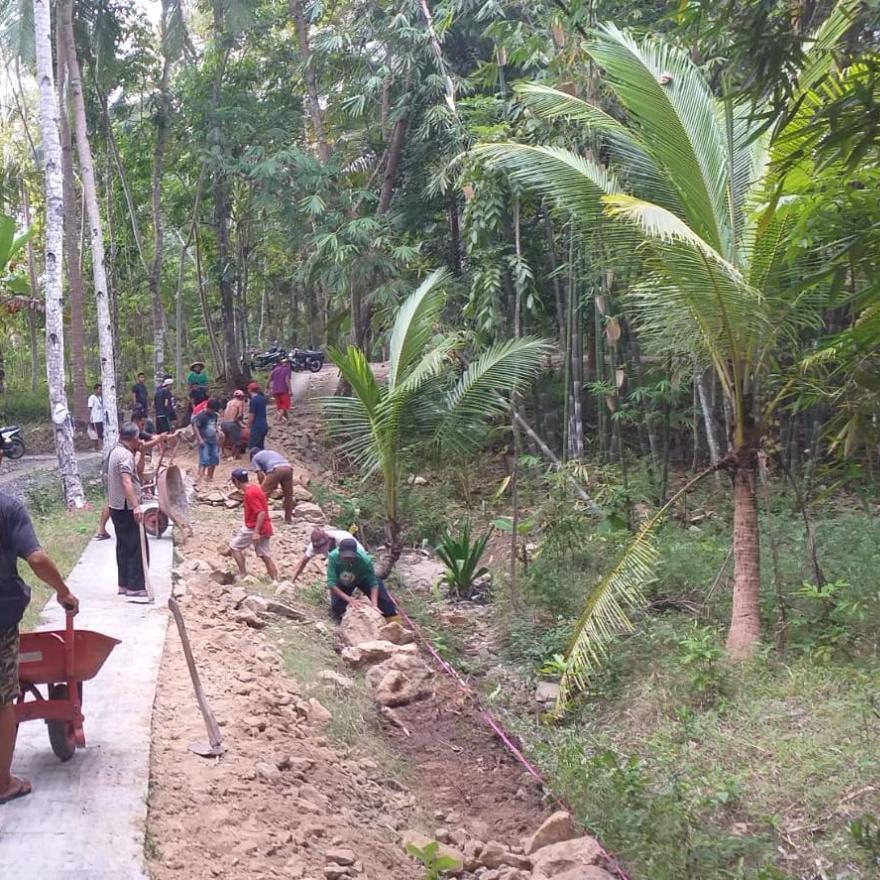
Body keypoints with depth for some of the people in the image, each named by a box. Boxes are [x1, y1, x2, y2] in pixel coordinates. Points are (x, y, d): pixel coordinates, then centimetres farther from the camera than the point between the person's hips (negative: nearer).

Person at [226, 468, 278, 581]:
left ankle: (243, 575, 7)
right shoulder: (254, 487, 10)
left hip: (253, 528, -9)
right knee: (265, 555, 10)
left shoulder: (249, 493, -20)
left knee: (234, 546, 7)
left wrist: (256, 532, -28)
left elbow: (261, 513, -26)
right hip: (265, 528, 9)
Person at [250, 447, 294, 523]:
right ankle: (288, 518, 26)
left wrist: (263, 486, 23)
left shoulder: (255, 458, 22)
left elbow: (260, 475, 10)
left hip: (275, 470, -5)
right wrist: (275, 485, 37)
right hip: (288, 468, 5)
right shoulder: (272, 452, 40)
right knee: (288, 494, 19)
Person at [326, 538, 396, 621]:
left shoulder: (365, 560, -40)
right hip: (342, 582, 1)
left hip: (363, 578, -1)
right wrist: (349, 599, -44)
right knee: (338, 610, -7)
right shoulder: (333, 557, -39)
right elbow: (331, 583, -36)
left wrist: (374, 605, -46)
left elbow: (373, 584, -33)